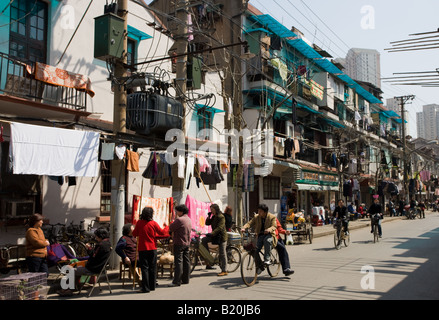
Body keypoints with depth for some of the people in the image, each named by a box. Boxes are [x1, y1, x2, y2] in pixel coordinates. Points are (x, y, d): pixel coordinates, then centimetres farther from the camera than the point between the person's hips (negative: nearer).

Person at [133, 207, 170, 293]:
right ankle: (152, 286, 19)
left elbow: (134, 234, 4)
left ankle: (146, 288, -1)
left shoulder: (139, 223, -6)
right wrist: (167, 227, 22)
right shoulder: (153, 223, -6)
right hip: (152, 248, 1)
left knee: (144, 268, 2)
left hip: (142, 249, -1)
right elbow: (162, 232, 4)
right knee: (152, 268, 12)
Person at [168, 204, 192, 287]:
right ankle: (185, 279, 18)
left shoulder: (179, 220, -18)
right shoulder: (189, 219, 10)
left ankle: (177, 281, -5)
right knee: (186, 261, 11)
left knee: (178, 262, -6)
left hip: (179, 243, -9)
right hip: (187, 243, 9)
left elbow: (170, 228, -12)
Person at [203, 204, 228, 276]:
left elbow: (219, 228, -26)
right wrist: (208, 217, -2)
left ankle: (224, 271, 3)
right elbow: (207, 223, 13)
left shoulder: (221, 217, -16)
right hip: (215, 236, 8)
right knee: (204, 240, -8)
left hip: (221, 236, -8)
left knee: (222, 254, -4)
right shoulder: (213, 217, 11)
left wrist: (212, 233, -34)